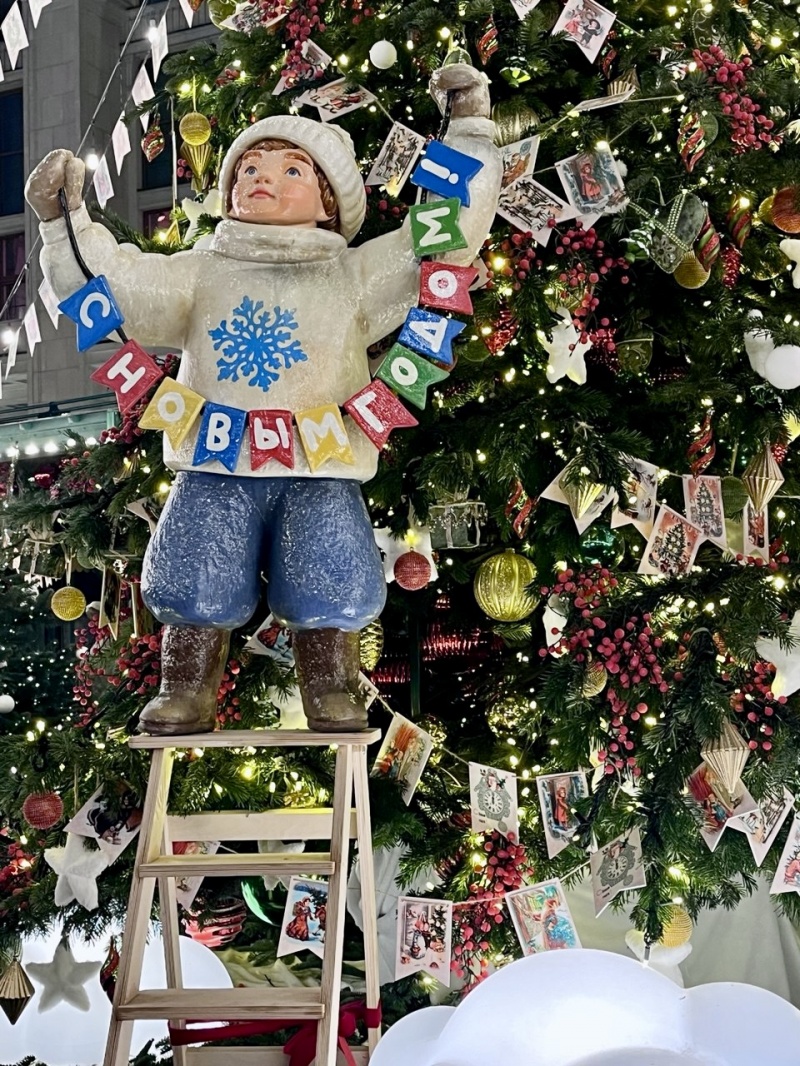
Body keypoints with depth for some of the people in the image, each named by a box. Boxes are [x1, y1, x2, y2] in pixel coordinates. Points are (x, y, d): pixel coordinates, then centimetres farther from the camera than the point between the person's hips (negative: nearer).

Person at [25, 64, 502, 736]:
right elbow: (103, 284, 12)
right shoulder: (198, 273, 18)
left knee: (332, 591, -17)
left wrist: (469, 130, 6)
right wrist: (65, 221, 1)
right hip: (214, 469, 1)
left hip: (320, 474, -1)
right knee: (192, 583, -14)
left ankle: (334, 696, 6)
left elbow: (451, 230, 7)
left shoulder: (355, 275, 13)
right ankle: (186, 694, 8)